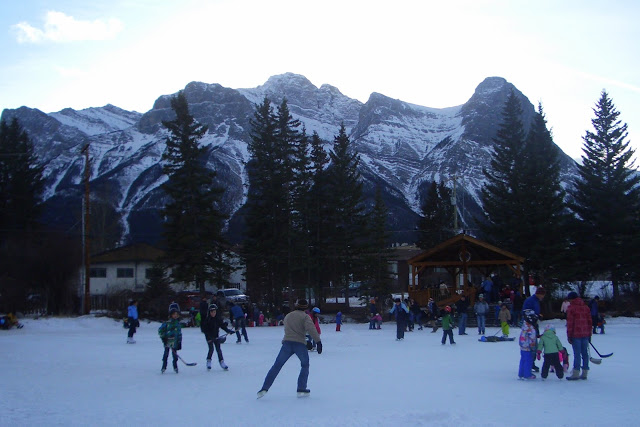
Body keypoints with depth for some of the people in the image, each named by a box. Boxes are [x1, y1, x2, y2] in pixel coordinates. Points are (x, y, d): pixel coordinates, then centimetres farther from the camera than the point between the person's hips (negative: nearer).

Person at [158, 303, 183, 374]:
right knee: (166, 354, 2)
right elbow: (160, 330, -3)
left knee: (175, 355, 8)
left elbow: (179, 334, 12)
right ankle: (164, 367, 12)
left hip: (175, 343, 3)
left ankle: (175, 367, 20)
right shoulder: (167, 323, -5)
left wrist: (179, 343, 9)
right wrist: (163, 337, -10)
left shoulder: (178, 324, 8)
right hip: (167, 342, -3)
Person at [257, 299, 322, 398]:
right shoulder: (305, 317, 3)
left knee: (276, 366, 6)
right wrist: (318, 341, -18)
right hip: (300, 344, -3)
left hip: (287, 342, 3)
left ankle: (264, 388, -4)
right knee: (305, 366, 17)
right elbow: (311, 328, -14)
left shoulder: (287, 316, 20)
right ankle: (301, 390, 10)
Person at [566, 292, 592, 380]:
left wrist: (569, 336, -4)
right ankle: (584, 373, 12)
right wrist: (589, 335, 20)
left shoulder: (571, 308, -6)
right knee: (585, 353, 8)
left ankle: (576, 373, -5)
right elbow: (589, 321, 14)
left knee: (577, 354, -5)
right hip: (585, 335, 6)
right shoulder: (586, 307, 12)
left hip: (576, 335, -6)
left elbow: (570, 323, -8)